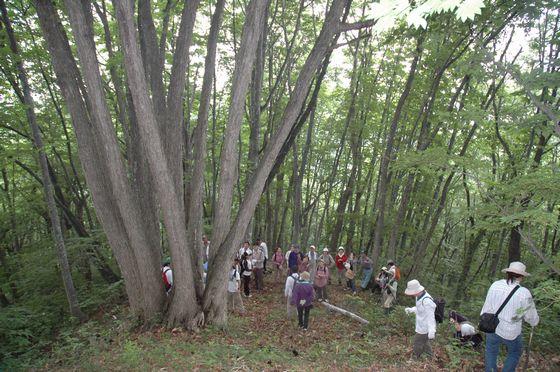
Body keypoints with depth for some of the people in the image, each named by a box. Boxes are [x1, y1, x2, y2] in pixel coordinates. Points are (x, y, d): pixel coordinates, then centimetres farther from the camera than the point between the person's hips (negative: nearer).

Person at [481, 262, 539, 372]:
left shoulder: (495, 285, -10)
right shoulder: (524, 293, -19)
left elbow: (487, 306, 0)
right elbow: (531, 316, -6)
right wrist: (534, 322, 18)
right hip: (510, 332, -2)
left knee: (491, 353, 21)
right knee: (514, 354, 27)